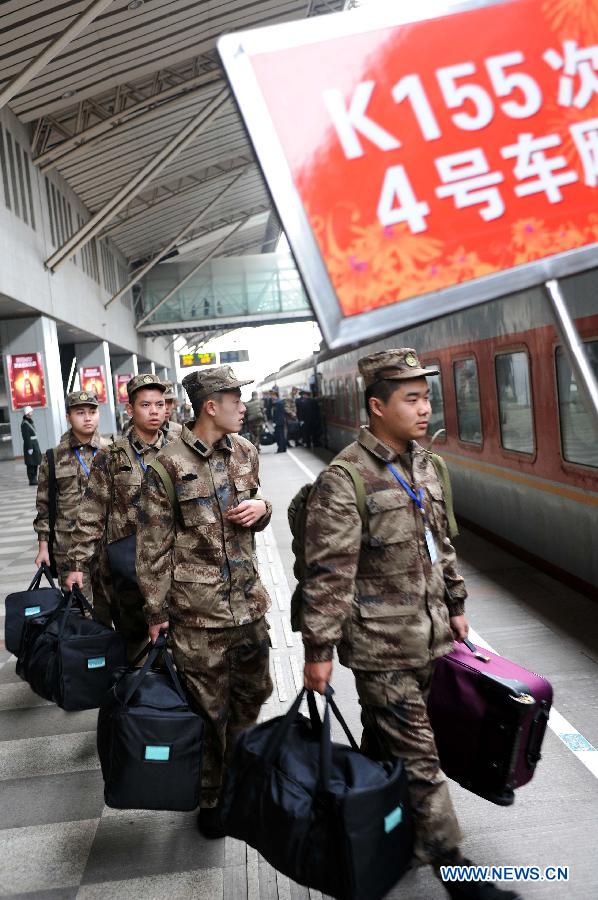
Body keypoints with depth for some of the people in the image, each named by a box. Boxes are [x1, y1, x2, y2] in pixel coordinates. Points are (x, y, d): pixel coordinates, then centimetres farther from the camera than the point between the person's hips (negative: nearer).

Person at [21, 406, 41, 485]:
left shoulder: (30, 422, 15)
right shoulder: (25, 424, -14)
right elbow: (26, 437, -19)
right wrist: (30, 448, -22)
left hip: (35, 445, 10)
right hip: (30, 445, -10)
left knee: (35, 463, 13)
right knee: (31, 464, -6)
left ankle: (34, 479, 20)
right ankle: (32, 480, -3)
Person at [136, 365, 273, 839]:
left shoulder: (245, 451, 4)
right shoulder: (168, 466, -14)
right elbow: (153, 546, -9)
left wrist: (262, 507, -6)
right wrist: (157, 611, -7)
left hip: (248, 601, 6)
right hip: (198, 610, -6)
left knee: (253, 693, 19)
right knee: (210, 709, 8)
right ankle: (212, 797, 31)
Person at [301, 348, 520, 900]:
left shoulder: (423, 465, 7)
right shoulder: (345, 480, -18)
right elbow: (327, 574, -18)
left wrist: (455, 605, 19)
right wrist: (319, 650, -15)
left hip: (428, 638, 7)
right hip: (381, 648, -7)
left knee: (385, 745, 20)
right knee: (419, 760, 2)